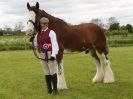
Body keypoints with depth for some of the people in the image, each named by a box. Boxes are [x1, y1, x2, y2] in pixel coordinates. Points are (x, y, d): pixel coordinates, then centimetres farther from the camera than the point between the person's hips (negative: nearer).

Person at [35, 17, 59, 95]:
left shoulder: (51, 32, -6)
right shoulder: (38, 34, 11)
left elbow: (54, 44, -14)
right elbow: (37, 44, 19)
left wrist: (53, 54, -22)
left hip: (50, 55, -6)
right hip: (42, 55, 6)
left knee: (53, 72, -2)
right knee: (46, 73, 12)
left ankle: (55, 89, 9)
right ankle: (49, 89, 22)